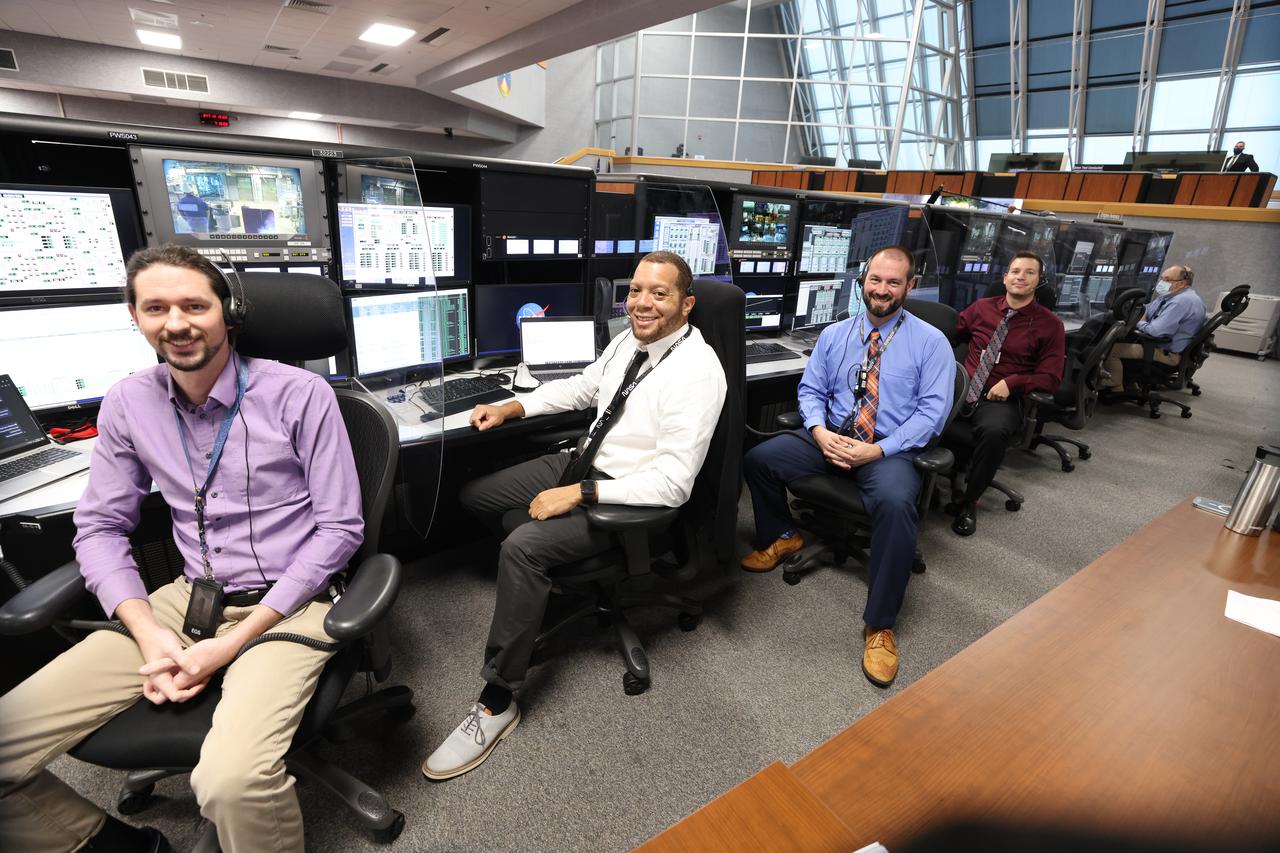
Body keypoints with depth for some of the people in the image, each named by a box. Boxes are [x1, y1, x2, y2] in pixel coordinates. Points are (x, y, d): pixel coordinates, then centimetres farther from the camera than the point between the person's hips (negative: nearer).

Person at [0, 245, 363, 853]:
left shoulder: (298, 393, -11)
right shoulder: (127, 403, 5)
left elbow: (340, 527, -11)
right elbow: (99, 527, 9)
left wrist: (234, 641, -15)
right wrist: (147, 632, -9)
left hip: (286, 603, -5)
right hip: (189, 599, 6)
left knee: (233, 781, -30)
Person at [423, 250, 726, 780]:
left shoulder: (696, 372, -24)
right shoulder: (627, 343, 1)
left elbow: (673, 483, -28)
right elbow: (581, 387, 19)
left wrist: (578, 495, -27)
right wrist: (511, 408, 8)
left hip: (631, 496, -9)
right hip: (584, 462, 9)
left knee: (522, 547, -27)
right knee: (474, 495, 13)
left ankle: (498, 703, -8)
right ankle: (540, 575, 34)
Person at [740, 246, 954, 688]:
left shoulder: (931, 343, 0)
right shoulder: (834, 334, 10)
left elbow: (933, 411, -7)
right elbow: (810, 390, 11)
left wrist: (878, 450, -19)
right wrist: (819, 431, -12)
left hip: (890, 449, -3)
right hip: (829, 437, 4)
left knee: (896, 502, -36)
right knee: (757, 459, -16)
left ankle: (880, 626, -16)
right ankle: (781, 537, 15)